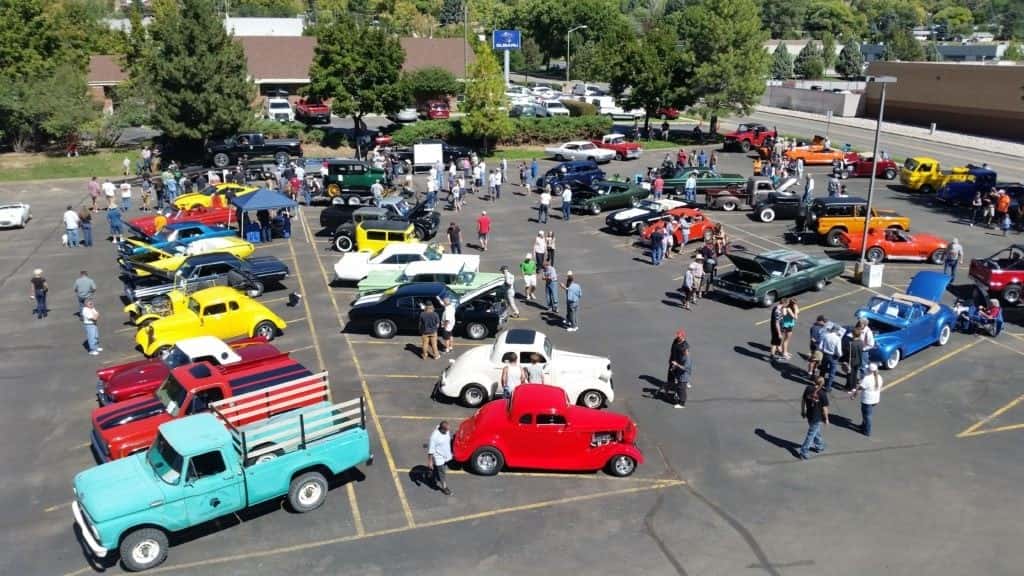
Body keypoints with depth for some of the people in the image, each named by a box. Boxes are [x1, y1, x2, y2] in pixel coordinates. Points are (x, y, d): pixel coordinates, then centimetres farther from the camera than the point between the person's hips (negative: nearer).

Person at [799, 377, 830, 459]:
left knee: (816, 431, 27)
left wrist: (802, 411, 16)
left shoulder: (808, 388, -9)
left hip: (809, 415, 5)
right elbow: (824, 408, -16)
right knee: (811, 434, 5)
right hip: (818, 418, -5)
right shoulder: (822, 394, -23)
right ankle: (803, 452, 7)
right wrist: (826, 419, -2)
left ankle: (819, 446, 44)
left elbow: (803, 400, 2)